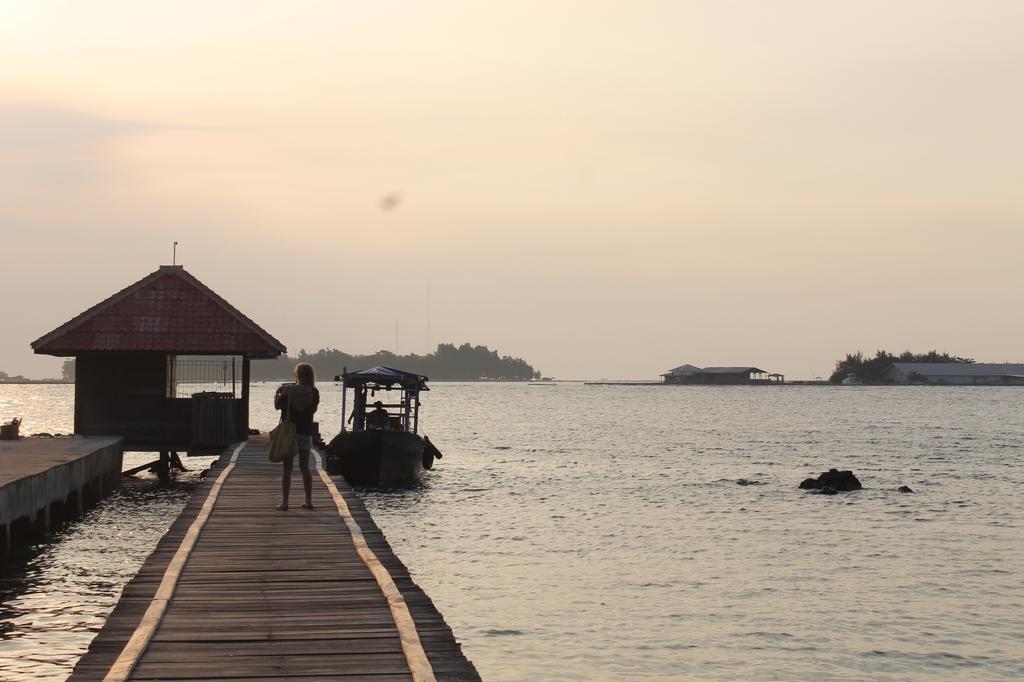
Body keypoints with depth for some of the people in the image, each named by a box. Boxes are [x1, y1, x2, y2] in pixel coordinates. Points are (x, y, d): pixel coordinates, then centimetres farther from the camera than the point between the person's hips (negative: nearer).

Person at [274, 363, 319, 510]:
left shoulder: (289, 390, -11)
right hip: (306, 432, 3)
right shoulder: (314, 392, -3)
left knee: (287, 468, 1)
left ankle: (284, 502, -3)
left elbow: (278, 405, -7)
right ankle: (308, 501, 14)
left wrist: (277, 393, 13)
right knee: (305, 467, 13)